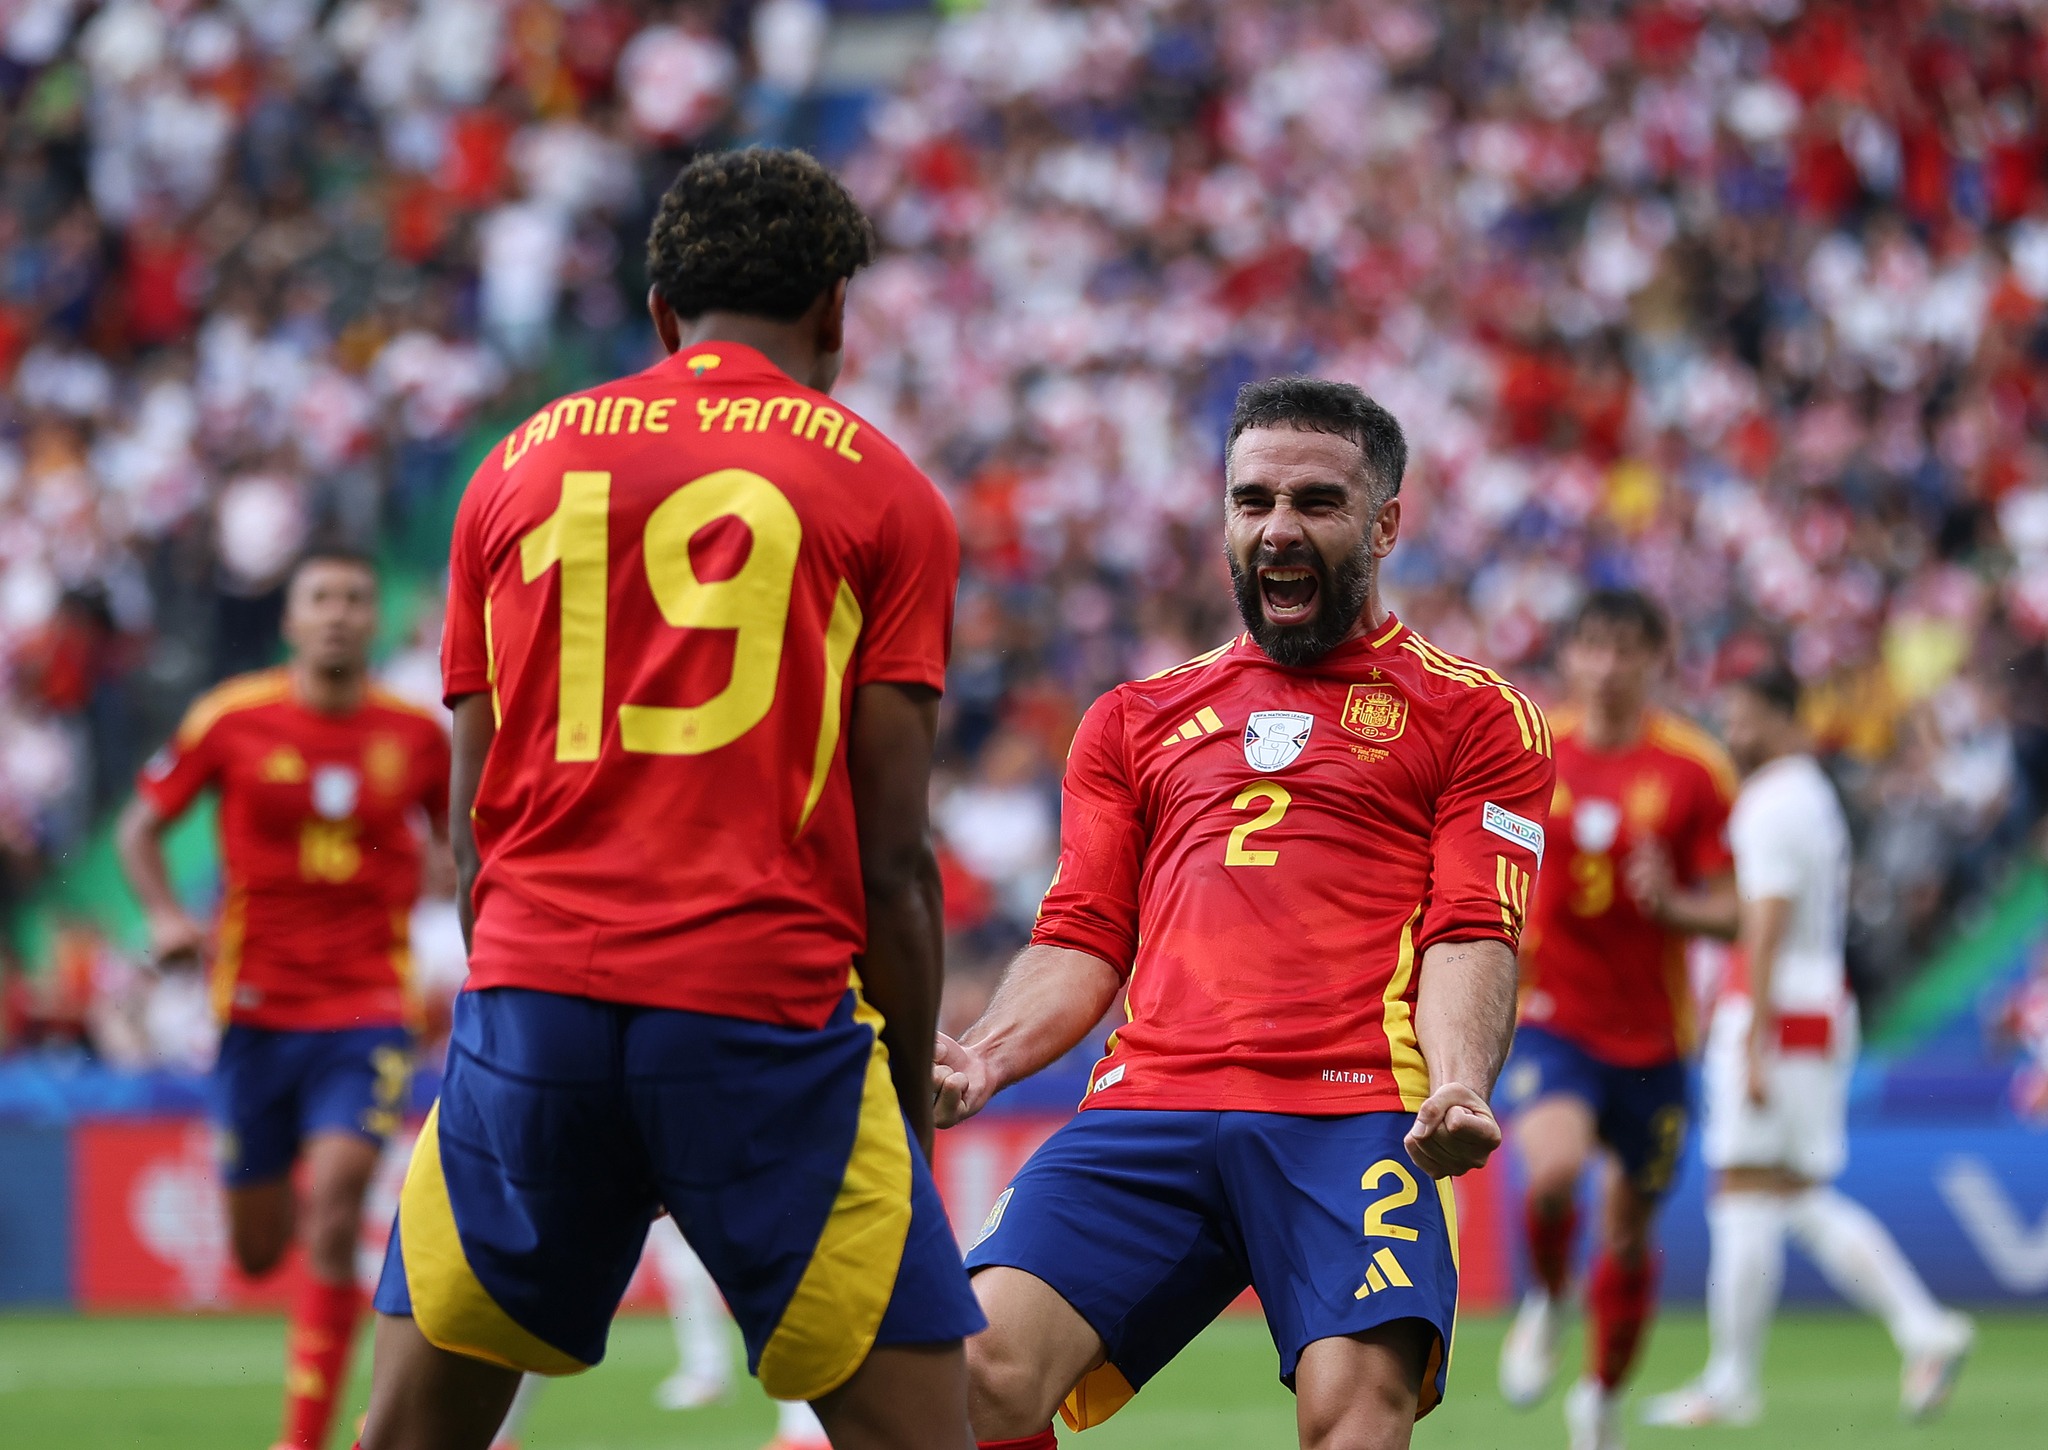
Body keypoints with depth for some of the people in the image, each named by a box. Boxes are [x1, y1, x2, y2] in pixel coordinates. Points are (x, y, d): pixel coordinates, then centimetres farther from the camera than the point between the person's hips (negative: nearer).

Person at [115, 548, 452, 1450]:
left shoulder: (416, 735, 1)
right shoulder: (232, 719, -3)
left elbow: (459, 843, 17)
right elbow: (141, 827, 6)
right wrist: (166, 916, -10)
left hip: (368, 1009, -1)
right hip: (258, 1004, 1)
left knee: (335, 1196, -21)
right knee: (259, 1252, 7)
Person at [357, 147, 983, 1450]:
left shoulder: (518, 468, 15)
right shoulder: (883, 495, 7)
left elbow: (475, 833, 15)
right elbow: (891, 866, 1)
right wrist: (914, 1117, 8)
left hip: (532, 997, 3)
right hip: (768, 1007, -3)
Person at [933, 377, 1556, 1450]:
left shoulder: (1472, 715, 16)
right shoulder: (1135, 720, 27)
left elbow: (1472, 940, 5)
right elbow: (1083, 944, 21)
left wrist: (1459, 1087, -16)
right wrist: (979, 1061, 0)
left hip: (1353, 1111, -3)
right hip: (1149, 1105, 3)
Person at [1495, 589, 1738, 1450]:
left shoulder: (1694, 770, -3)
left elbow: (1729, 913, -3)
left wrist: (1671, 903, -23)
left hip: (1651, 1036, 1)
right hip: (1552, 1017, -1)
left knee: (1631, 1232, 9)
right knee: (1555, 1168, -29)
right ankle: (1545, 1303, 2)